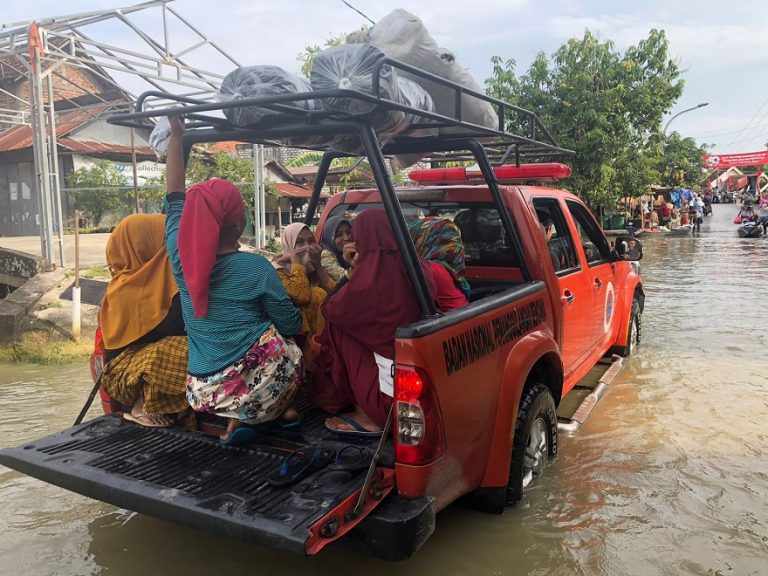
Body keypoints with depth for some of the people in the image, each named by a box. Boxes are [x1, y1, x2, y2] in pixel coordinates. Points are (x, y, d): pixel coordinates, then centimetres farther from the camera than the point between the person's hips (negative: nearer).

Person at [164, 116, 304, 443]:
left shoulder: (180, 258, -1)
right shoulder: (256, 268, -12)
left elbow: (175, 197, 13)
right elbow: (292, 325, -2)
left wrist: (176, 136, 19)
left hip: (202, 394, 4)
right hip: (252, 391, -4)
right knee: (289, 346, 24)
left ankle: (235, 422, 16)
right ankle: (279, 412, 14)